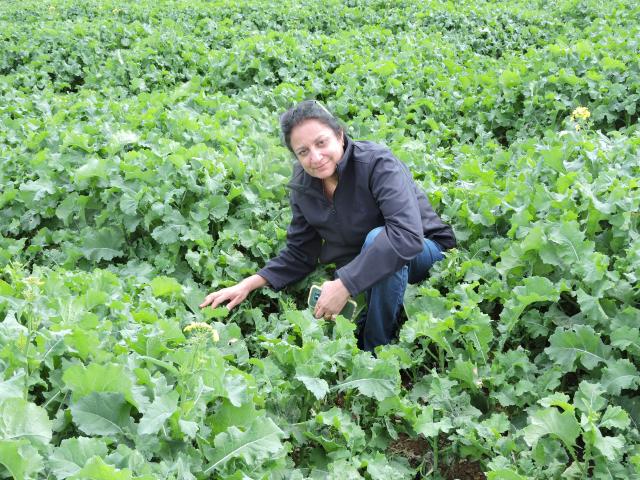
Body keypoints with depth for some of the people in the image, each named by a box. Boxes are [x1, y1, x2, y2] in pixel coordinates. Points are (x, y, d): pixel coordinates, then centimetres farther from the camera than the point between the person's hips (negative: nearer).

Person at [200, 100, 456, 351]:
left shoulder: (377, 163, -26)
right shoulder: (303, 183, -7)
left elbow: (408, 234, -40)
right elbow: (299, 254, 2)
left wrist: (344, 284, -41)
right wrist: (249, 284, -12)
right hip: (364, 273, 5)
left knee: (376, 238, -36)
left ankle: (377, 347, -17)